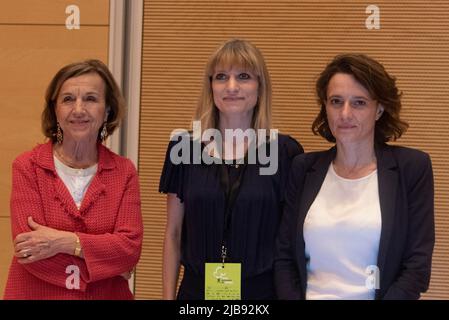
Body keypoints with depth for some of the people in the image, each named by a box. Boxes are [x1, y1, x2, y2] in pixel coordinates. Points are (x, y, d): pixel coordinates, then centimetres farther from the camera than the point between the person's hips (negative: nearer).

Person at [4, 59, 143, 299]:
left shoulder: (124, 172, -1)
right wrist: (108, 264, -15)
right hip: (37, 294, -2)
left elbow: (130, 247, -11)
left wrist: (65, 242, -21)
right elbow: (28, 250, -16)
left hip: (107, 294, 2)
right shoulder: (27, 167, -7)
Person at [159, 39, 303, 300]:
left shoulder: (286, 153, -3)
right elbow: (173, 234, 6)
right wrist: (168, 295, 2)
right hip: (196, 289, 2)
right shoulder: (183, 149, 2)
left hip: (262, 290, -1)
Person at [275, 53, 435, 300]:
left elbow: (417, 265, -4)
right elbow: (284, 256, 8)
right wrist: (292, 297, -7)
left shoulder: (412, 167, 0)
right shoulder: (304, 168, 7)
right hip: (310, 294, 1)